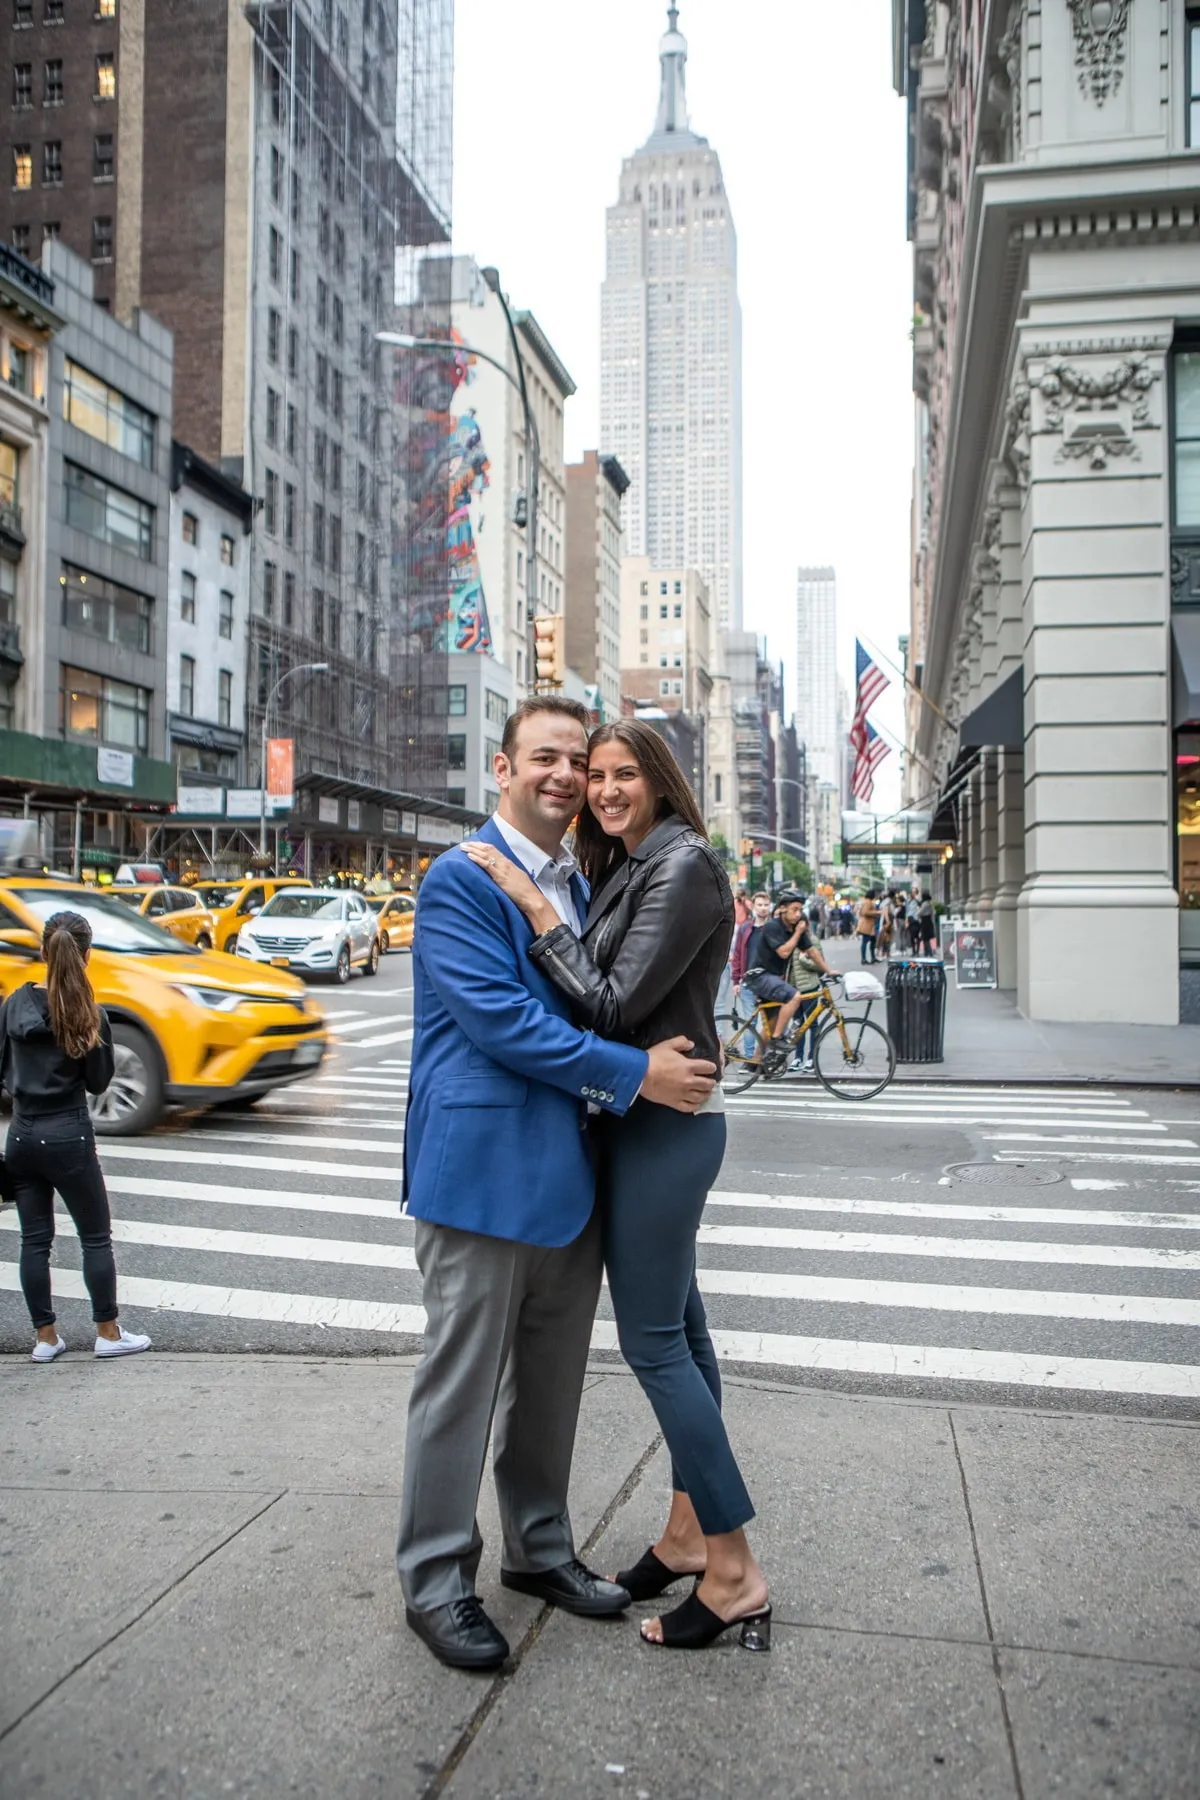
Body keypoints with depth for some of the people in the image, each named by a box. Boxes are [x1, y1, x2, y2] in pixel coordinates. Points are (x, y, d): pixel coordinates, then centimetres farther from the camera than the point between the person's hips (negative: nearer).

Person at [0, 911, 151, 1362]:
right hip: (68, 1136, -4)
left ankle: (45, 1337, 21)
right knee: (96, 1238, 9)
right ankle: (108, 1333, 16)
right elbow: (98, 1082, -5)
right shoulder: (89, 1015, -14)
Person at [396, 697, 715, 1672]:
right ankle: (435, 1580, 22)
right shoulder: (461, 878, -11)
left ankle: (540, 1548, 36)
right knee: (462, 1384, 4)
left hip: (570, 1175, 8)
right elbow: (496, 1015, -20)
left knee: (552, 1380, 19)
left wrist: (678, 1056, 7)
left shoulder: (580, 885, 15)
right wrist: (634, 1074, -20)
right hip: (483, 1170, -8)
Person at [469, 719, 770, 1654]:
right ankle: (687, 1532, 28)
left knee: (652, 1340, -4)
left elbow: (615, 1004, -21)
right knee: (677, 1330, 15)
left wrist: (537, 907, -18)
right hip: (642, 1122, 10)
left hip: (663, 1126, -10)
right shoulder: (625, 868, 13)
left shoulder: (684, 866, -16)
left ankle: (734, 1573, 6)